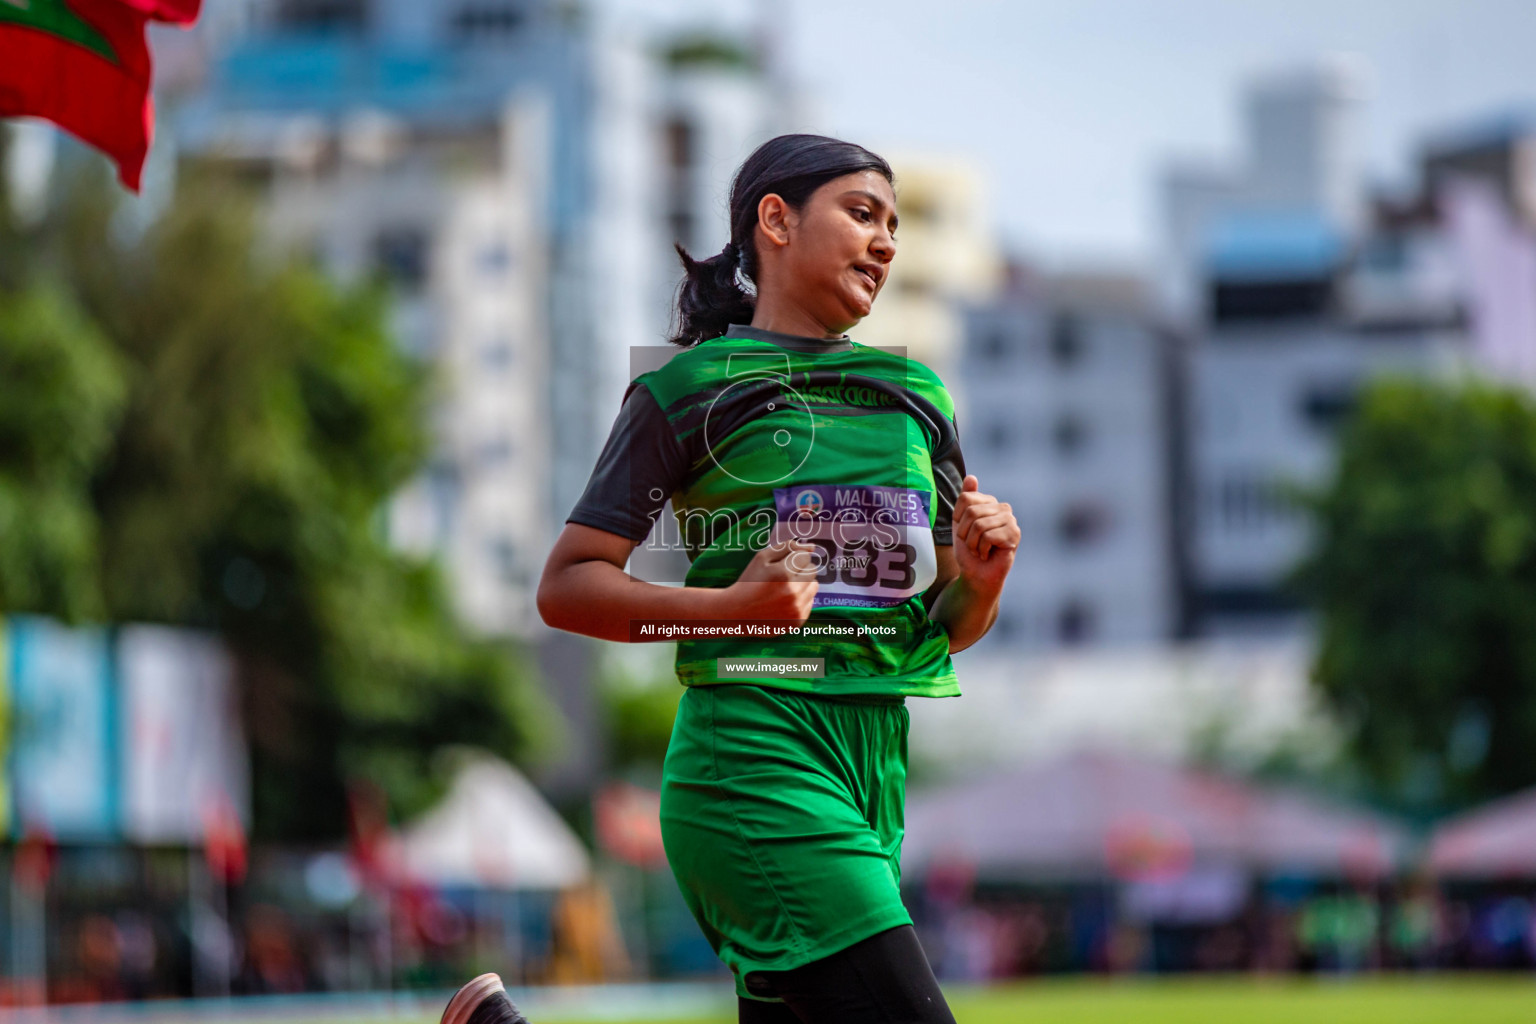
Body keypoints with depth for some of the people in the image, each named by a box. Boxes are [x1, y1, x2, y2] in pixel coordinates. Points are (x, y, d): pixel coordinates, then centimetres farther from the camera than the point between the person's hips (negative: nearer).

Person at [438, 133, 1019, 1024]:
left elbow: (949, 626, 22)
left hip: (875, 769, 7)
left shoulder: (918, 399, 18)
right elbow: (567, 587, -2)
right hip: (754, 758, -7)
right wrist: (732, 609, -15)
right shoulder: (691, 389, 0)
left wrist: (981, 580, -1)